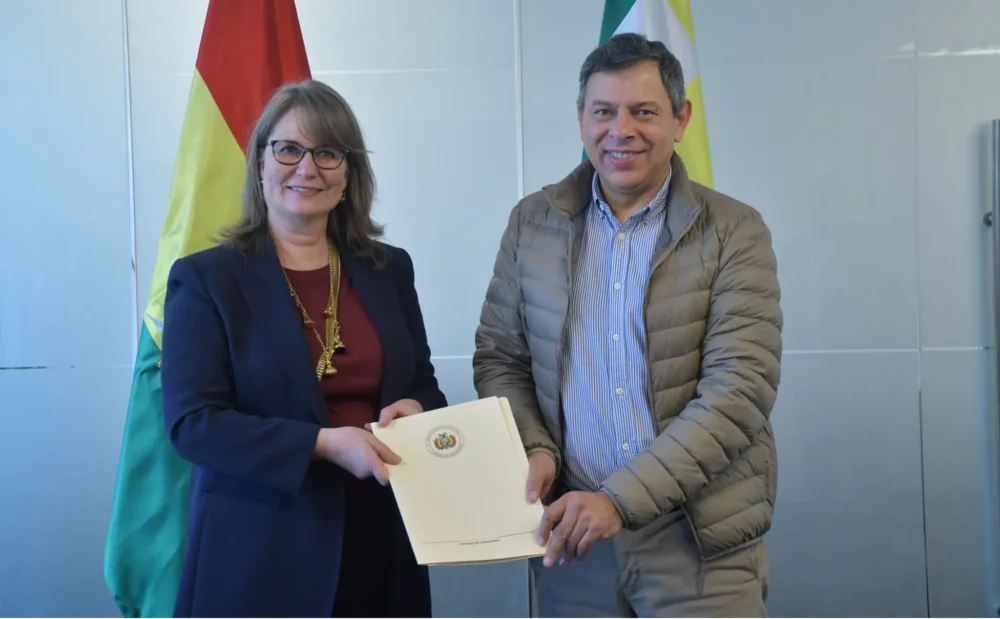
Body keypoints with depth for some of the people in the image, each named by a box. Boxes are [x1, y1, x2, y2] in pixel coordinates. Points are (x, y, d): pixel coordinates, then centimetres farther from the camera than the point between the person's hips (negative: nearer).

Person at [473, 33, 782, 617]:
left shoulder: (735, 233, -6)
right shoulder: (533, 223, 3)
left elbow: (739, 392, -13)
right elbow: (499, 359, 9)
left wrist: (620, 499, -20)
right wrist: (534, 449, -9)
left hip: (701, 540, -2)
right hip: (570, 534, 3)